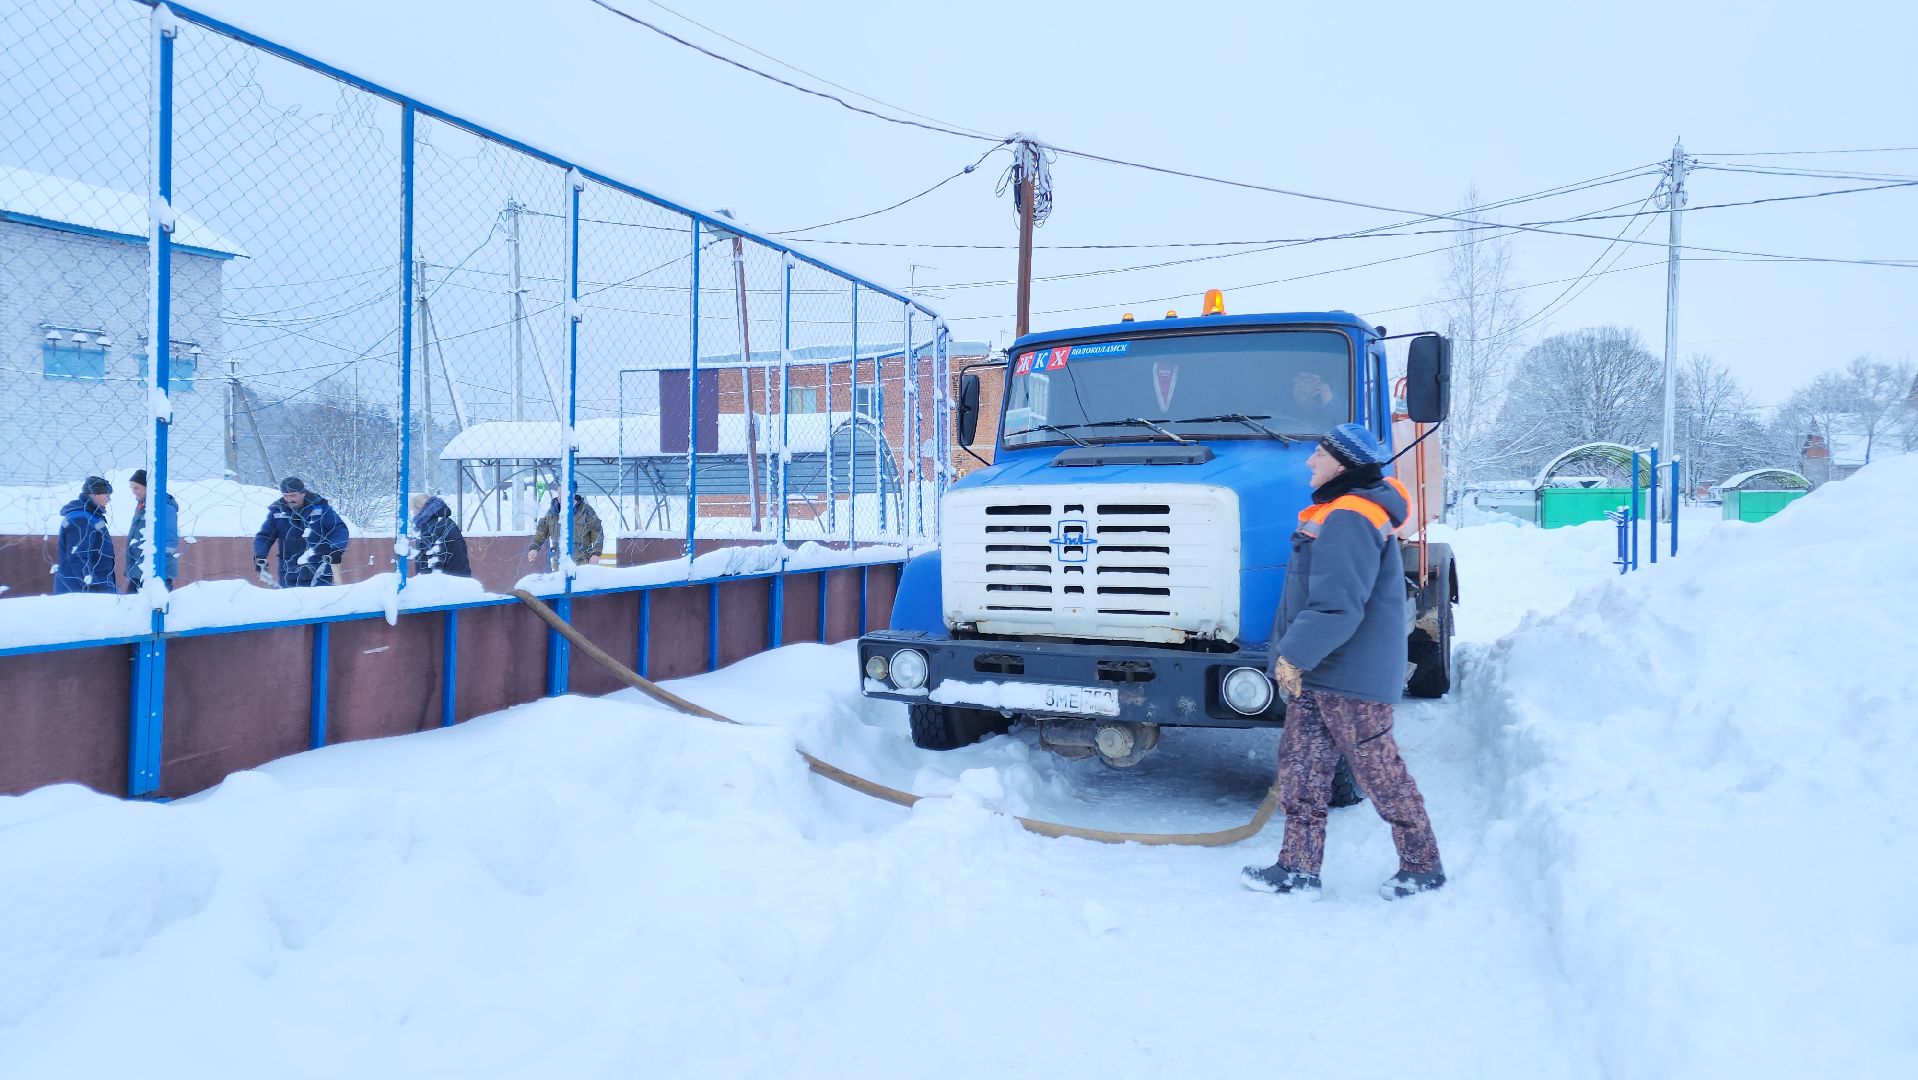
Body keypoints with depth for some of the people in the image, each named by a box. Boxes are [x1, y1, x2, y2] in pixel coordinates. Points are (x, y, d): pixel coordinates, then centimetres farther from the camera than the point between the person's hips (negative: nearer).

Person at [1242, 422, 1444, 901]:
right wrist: (1294, 657, 21)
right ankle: (1298, 868, 16)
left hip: (1351, 680, -10)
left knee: (1380, 773, 3)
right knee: (1300, 770, 9)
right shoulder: (1333, 513, 15)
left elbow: (1338, 605, -27)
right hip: (1316, 673, 10)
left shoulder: (1349, 519, -20)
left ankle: (1423, 866, 19)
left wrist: (1295, 654, -22)